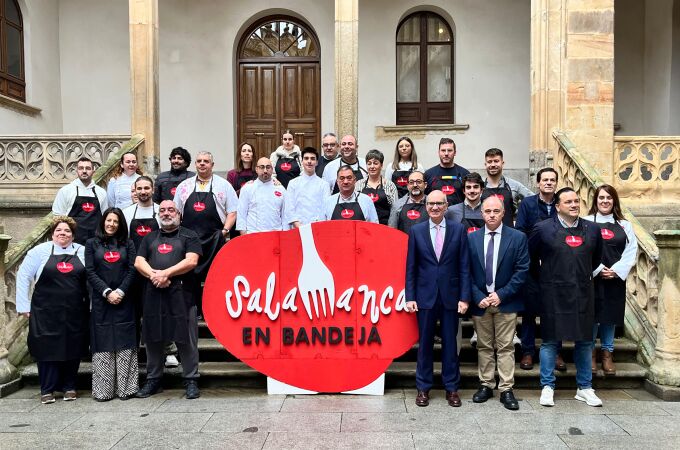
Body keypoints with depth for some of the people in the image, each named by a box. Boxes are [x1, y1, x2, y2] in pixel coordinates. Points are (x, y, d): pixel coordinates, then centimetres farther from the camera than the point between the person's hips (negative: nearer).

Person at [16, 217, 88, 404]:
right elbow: (23, 277, 3)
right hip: (46, 313, -1)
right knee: (47, 349, 4)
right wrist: (24, 306, -1)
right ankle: (47, 390, 17)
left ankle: (69, 387, 21)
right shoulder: (40, 251, 2)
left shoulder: (82, 252, 6)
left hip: (75, 313, 1)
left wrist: (91, 304, 3)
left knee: (73, 349, 7)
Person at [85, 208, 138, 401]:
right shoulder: (92, 244, 9)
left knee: (125, 342, -1)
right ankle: (103, 389, 7)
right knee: (103, 342, 0)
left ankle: (125, 387, 4)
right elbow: (90, 272, 1)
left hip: (124, 300, 0)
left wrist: (120, 291, -10)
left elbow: (132, 270, 3)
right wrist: (107, 292, -10)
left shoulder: (127, 244, 11)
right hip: (101, 300, 0)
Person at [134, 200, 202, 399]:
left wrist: (166, 273, -13)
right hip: (153, 295, 4)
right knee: (153, 339, 9)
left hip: (181, 295, -4)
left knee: (186, 339, -2)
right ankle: (153, 380, 22)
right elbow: (138, 263, 9)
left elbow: (191, 261, -7)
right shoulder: (150, 238, 20)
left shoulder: (189, 236, 7)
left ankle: (191, 381, 8)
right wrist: (154, 275, -11)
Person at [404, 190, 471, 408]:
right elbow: (410, 267, 3)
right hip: (425, 296, 0)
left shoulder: (458, 230, 1)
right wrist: (410, 297, -3)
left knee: (450, 343, 9)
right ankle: (423, 388, 21)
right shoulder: (416, 231, 2)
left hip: (450, 296, 0)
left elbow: (464, 267, 0)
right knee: (425, 343, 8)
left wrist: (464, 297, -5)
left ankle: (451, 388, 23)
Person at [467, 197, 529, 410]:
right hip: (480, 301, 2)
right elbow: (467, 271, 1)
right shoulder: (471, 238, 2)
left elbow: (522, 270, -6)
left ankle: (506, 389, 11)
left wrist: (501, 295, -12)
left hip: (506, 301, -2)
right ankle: (486, 385, 22)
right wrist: (478, 297, -9)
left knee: (506, 347, 4)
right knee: (484, 346, 11)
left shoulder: (518, 237, -3)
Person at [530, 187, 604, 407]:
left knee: (584, 341, 10)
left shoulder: (592, 229, 5)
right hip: (553, 295, -3)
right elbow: (530, 257, 6)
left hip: (583, 294, 4)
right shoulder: (543, 228, -5)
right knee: (550, 341, 4)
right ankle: (547, 387, 15)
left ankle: (584, 388, 24)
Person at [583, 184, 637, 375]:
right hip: (591, 278, -3)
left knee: (611, 315, 10)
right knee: (592, 315, 2)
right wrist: (599, 269, -14)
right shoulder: (586, 222, -2)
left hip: (616, 279, 3)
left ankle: (607, 353, 22)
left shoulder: (624, 225, 9)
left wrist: (616, 271, -10)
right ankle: (591, 351, 18)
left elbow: (631, 251, 2)